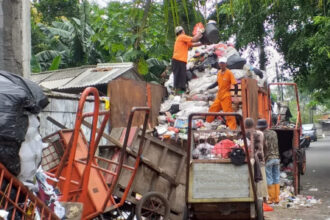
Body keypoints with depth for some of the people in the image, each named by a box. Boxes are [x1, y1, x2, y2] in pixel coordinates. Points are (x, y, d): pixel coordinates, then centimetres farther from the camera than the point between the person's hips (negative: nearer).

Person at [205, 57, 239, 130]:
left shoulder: (229, 73, -12)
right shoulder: (219, 73, 7)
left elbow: (235, 84, -15)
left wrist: (235, 97, -23)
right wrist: (209, 87, 15)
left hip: (226, 97, -7)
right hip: (219, 96, 7)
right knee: (212, 110, 13)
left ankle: (233, 129, -3)